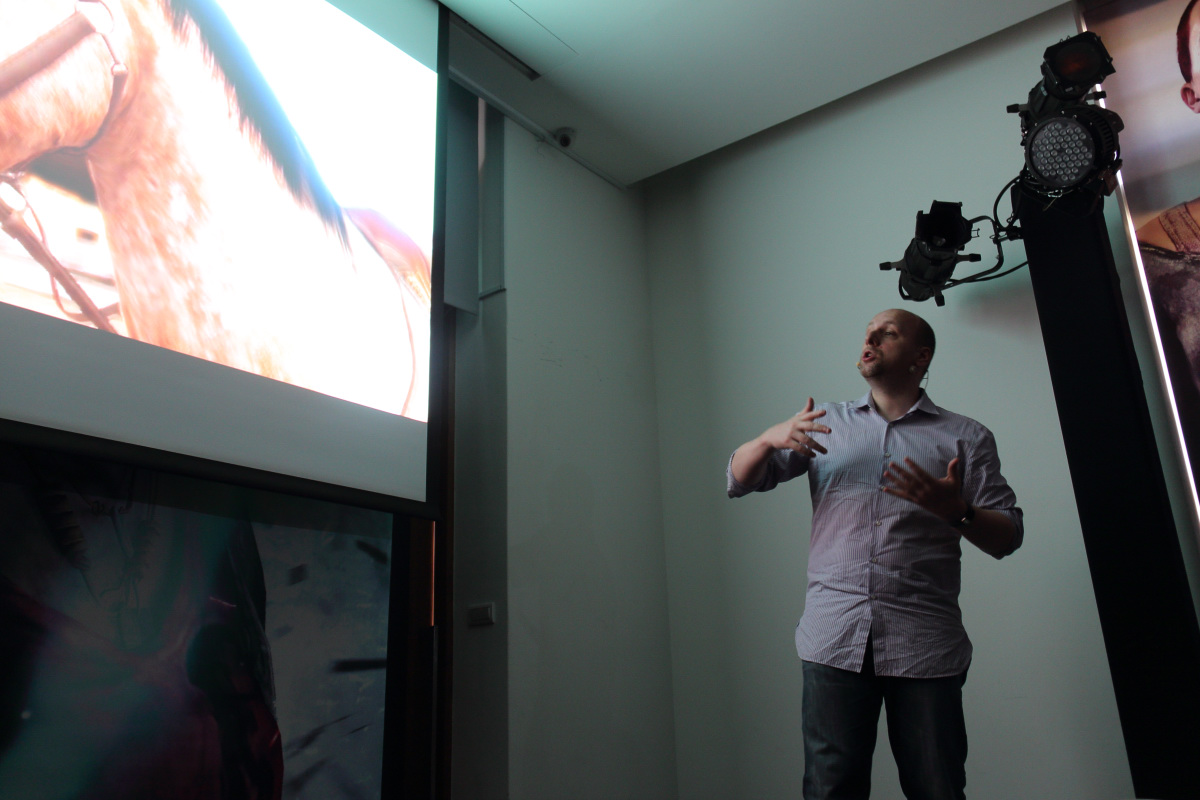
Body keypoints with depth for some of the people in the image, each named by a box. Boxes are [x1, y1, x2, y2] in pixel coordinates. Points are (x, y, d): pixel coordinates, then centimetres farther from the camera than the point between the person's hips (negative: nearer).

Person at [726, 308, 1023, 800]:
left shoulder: (965, 437, 10)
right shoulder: (825, 423, 15)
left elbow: (1008, 537, 5)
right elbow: (739, 480, 10)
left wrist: (956, 510, -16)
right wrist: (770, 438, -10)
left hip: (925, 646, -1)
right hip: (834, 640, 1)